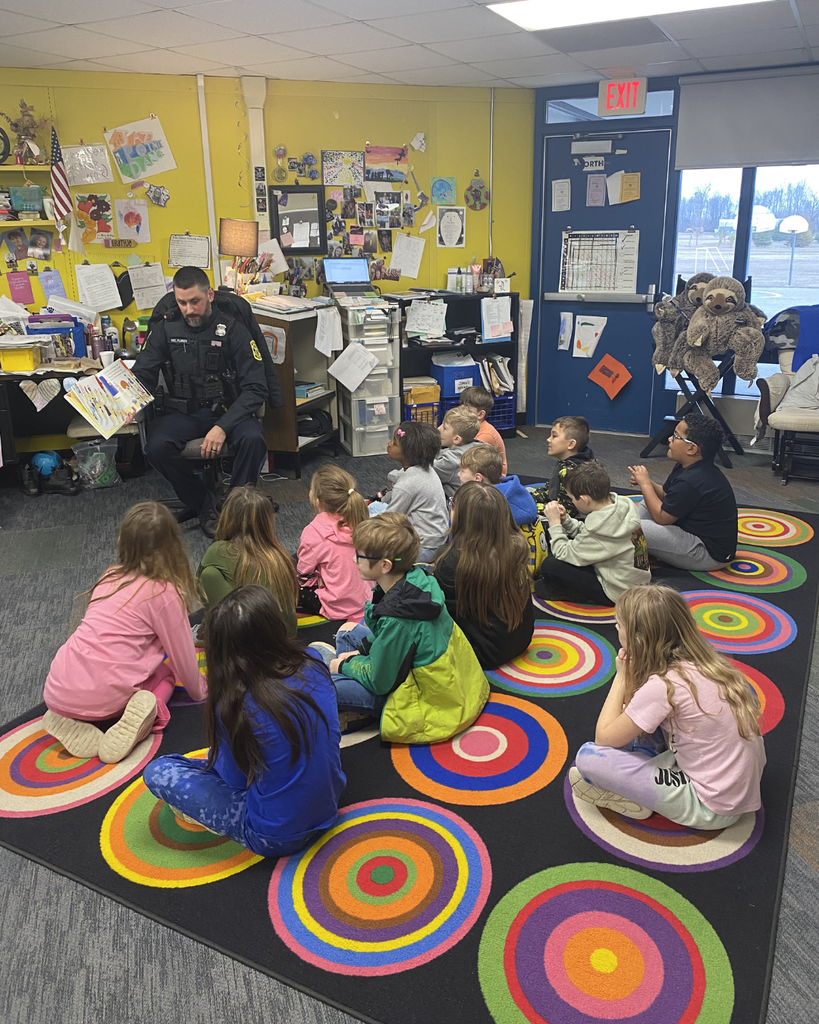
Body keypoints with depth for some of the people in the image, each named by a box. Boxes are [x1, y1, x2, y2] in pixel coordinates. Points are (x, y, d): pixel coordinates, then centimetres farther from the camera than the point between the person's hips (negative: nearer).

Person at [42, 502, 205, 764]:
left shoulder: (110, 577, 10)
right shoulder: (164, 592, -7)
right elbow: (182, 655, 2)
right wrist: (198, 690, 22)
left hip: (58, 692, 5)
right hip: (101, 699, -5)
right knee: (166, 673, 23)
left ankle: (68, 719, 9)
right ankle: (146, 711, -7)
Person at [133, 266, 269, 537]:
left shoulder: (232, 330, -6)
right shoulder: (167, 329, 3)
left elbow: (256, 388, -11)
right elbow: (142, 374, 4)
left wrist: (222, 426, -24)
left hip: (227, 410, -2)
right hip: (183, 412, 2)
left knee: (253, 439, -34)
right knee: (157, 448, -28)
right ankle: (202, 505, -5)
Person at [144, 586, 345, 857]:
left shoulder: (233, 705, -24)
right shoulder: (314, 668, -12)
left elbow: (236, 780, -8)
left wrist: (215, 753, 15)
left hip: (275, 838, -6)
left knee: (157, 771, 2)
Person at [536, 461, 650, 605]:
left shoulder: (600, 528, -32)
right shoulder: (623, 503, -7)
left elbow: (563, 554, -18)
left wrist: (555, 523, -9)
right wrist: (566, 520, -2)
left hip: (618, 592, -9)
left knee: (549, 566, -16)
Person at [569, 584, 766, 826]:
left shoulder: (662, 686, -24)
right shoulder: (705, 663, -1)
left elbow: (604, 739, -11)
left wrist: (622, 676, -6)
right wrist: (631, 677, -2)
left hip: (711, 809, -8)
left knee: (588, 756, -12)